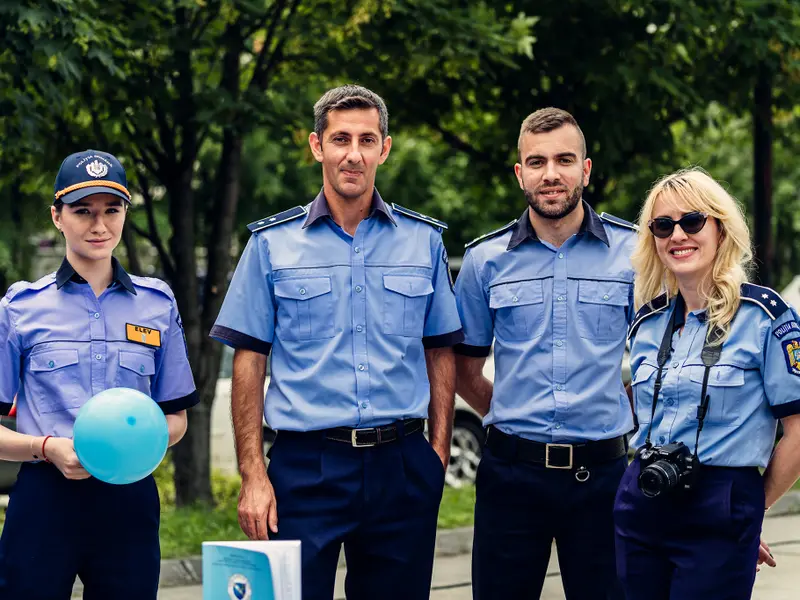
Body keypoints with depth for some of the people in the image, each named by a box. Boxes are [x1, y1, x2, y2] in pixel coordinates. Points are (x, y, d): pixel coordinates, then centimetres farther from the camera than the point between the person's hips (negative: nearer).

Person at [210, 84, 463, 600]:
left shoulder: (425, 240, 9)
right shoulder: (272, 243, 4)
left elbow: (441, 355, 12)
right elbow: (249, 363, 3)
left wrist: (439, 455, 3)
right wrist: (253, 474, -5)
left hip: (401, 465, 2)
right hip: (306, 464, -2)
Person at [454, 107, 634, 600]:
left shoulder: (631, 251, 0)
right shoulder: (486, 259, 4)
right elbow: (466, 367, 12)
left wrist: (617, 417, 7)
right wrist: (516, 419, 7)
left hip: (601, 471, -1)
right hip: (512, 469, 1)